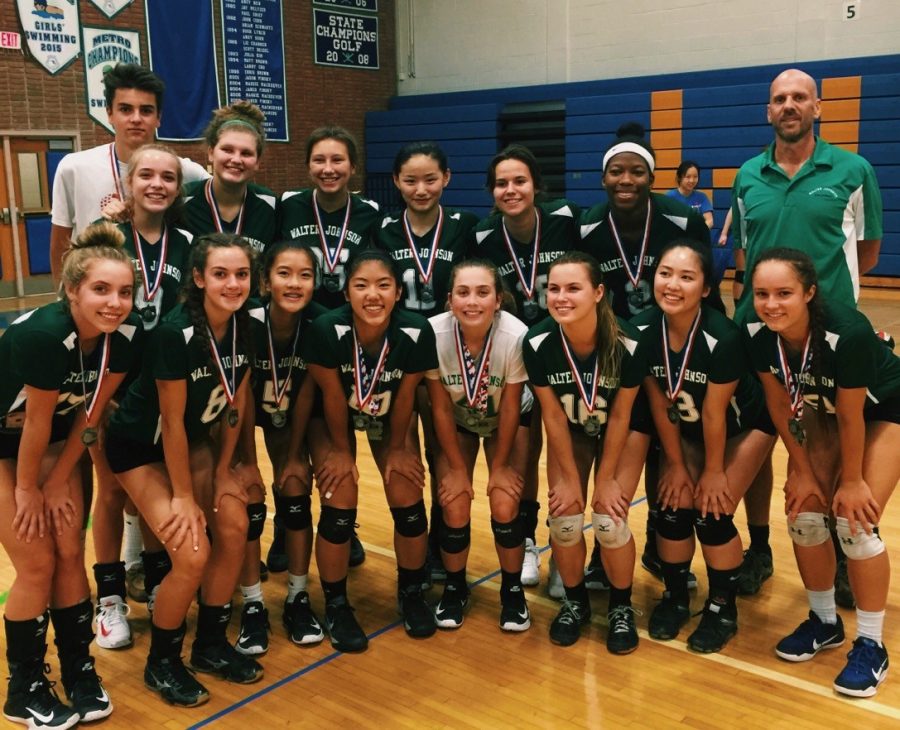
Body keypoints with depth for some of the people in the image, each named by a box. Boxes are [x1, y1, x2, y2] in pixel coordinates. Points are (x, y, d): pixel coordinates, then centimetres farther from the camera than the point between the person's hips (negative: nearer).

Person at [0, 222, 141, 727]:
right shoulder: (43, 334, -37)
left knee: (70, 555, 3)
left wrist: (59, 481, -3)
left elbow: (92, 411, -9)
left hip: (54, 434, 5)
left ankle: (80, 674, 21)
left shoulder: (127, 333, -20)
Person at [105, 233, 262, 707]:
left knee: (234, 529, -7)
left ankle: (211, 644, 15)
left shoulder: (247, 326, -13)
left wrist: (223, 471, 2)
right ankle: (161, 663, 9)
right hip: (140, 445, -6)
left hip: (195, 439, 6)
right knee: (192, 553, -15)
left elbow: (235, 403, -1)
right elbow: (171, 421, -24)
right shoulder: (176, 332, -32)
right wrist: (183, 496, -16)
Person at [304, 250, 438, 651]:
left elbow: (405, 396, -16)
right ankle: (336, 606, 13)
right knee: (339, 507, -11)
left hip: (388, 417, 2)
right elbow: (333, 396, -21)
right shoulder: (327, 330, -35)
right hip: (333, 419, -1)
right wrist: (342, 450, -9)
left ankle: (411, 594, 22)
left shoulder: (416, 333, -32)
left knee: (409, 503, -5)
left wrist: (397, 448, -4)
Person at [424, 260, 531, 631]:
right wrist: (456, 468, -10)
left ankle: (512, 589, 14)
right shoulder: (434, 333, -31)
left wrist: (500, 466, -9)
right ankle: (455, 587, 18)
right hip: (456, 422, 1)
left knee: (505, 507, -12)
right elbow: (440, 409, -16)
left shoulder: (516, 335, -34)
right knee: (454, 509, -9)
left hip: (504, 422, 0)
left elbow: (510, 409, -18)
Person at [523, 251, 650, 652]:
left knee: (609, 520, -14)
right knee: (564, 520, -9)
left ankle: (621, 607, 14)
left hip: (624, 430, -2)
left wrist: (607, 479, -12)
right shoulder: (537, 343, -28)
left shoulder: (627, 342, -33)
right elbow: (552, 414, -16)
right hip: (570, 431, 2)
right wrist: (570, 477, -10)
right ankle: (575, 602, 19)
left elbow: (620, 415, -20)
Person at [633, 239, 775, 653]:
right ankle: (675, 597, 19)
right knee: (673, 507, -4)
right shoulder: (642, 331, -23)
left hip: (744, 427, -4)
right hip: (686, 429, 4)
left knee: (713, 512, -11)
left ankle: (723, 608, 12)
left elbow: (714, 413, -24)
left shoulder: (722, 337, -36)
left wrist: (714, 470, -12)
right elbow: (659, 405, -12)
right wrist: (676, 464, -4)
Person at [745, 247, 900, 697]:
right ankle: (825, 622, 20)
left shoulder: (847, 333, -40)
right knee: (804, 515, -2)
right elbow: (778, 403, -11)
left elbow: (852, 416, -26)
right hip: (821, 410, 5)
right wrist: (802, 470, -4)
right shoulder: (757, 333, -26)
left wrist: (852, 480, -13)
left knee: (856, 521, -12)